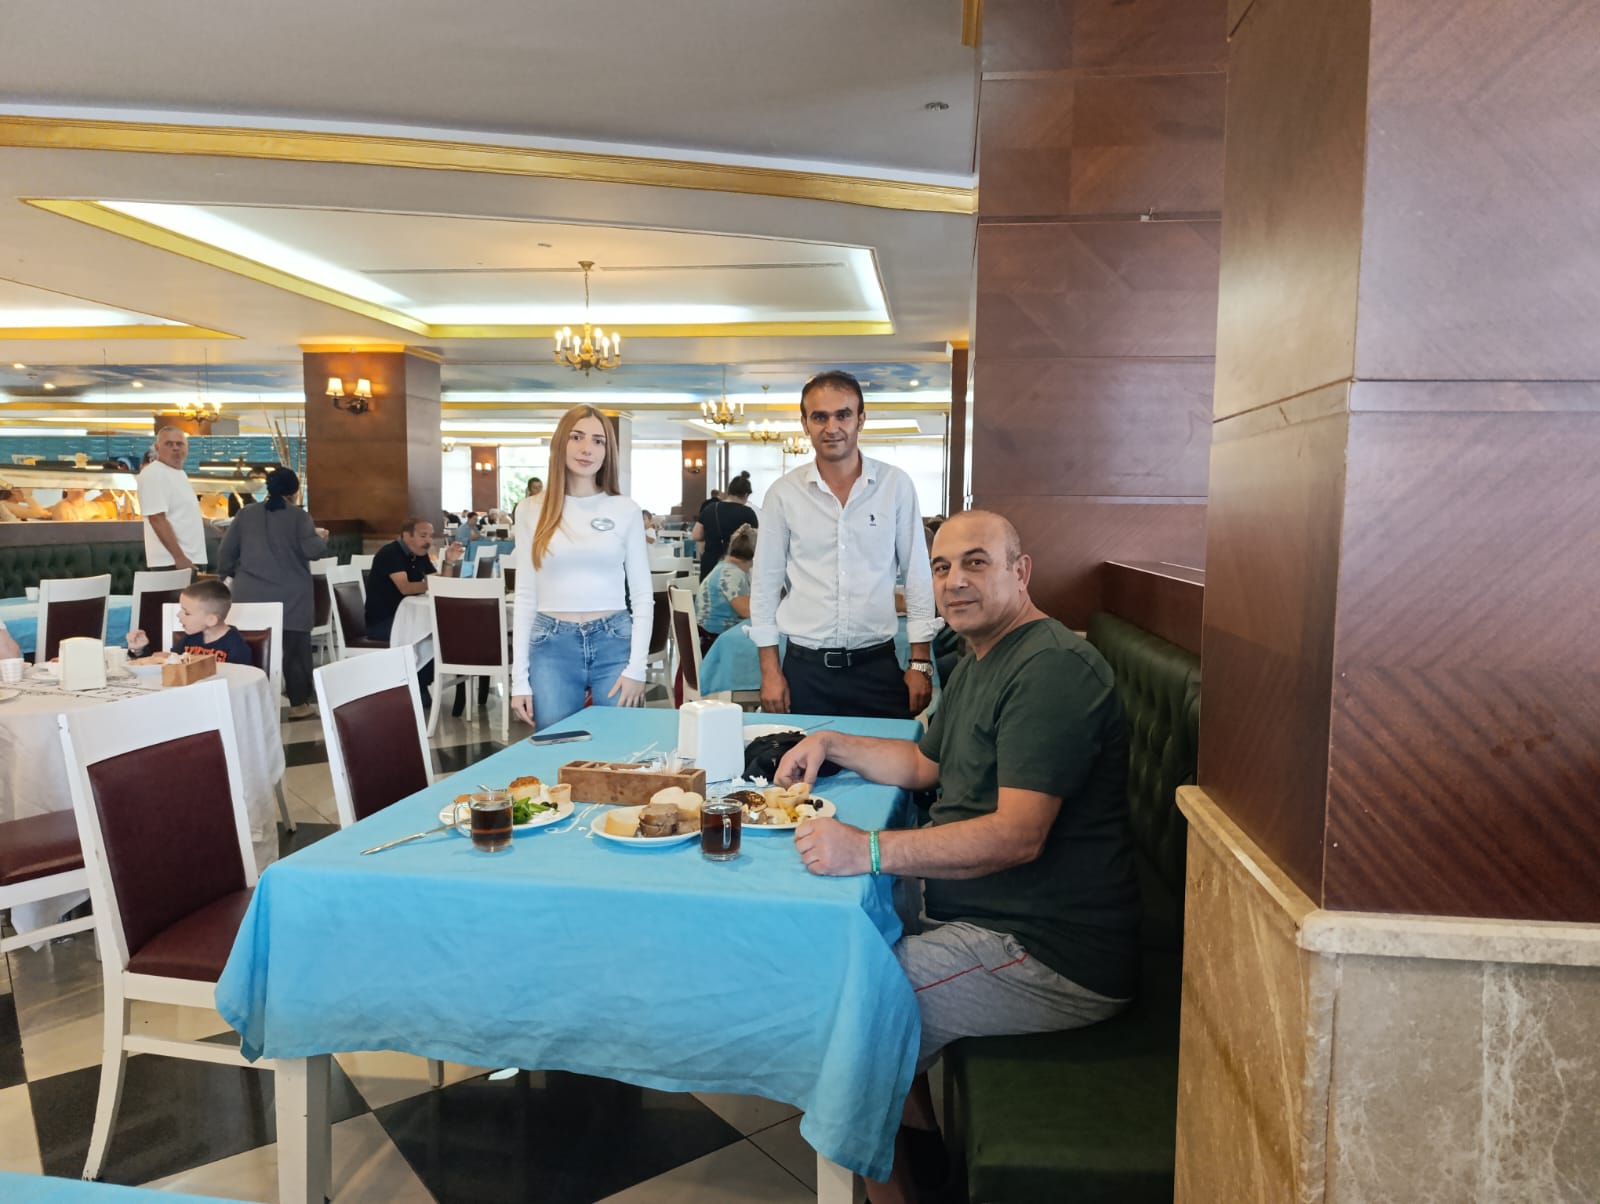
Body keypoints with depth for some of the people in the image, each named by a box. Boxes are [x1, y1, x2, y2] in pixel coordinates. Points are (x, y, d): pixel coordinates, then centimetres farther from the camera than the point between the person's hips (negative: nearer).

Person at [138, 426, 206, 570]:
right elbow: (157, 519, -19)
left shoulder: (179, 473, 17)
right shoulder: (154, 474, -11)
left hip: (190, 559, 9)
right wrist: (179, 557, -23)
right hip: (171, 562, -9)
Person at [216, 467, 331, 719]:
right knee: (295, 648, 4)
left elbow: (226, 551, 8)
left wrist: (227, 574, 24)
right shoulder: (299, 516, -4)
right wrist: (322, 537, 9)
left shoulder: (245, 514, 8)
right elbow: (314, 551, -12)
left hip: (250, 596, 4)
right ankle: (299, 703, 7)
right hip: (289, 598, -3)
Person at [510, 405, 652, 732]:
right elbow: (525, 596, 5)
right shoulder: (534, 512, 4)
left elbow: (642, 594, 3)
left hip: (614, 643, 0)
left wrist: (636, 667, -6)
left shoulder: (625, 510, 2)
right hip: (551, 646, 0)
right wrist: (519, 677, 1)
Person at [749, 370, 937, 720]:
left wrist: (920, 662, 0)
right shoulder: (783, 493, -1)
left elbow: (917, 576, 2)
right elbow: (765, 584, 3)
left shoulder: (896, 485, -2)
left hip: (878, 664, 0)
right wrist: (770, 670, 1)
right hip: (806, 668, 0)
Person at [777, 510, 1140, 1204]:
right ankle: (921, 1132, 26)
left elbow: (1019, 835, -28)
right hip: (983, 914, 11)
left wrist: (869, 851, -33)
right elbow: (924, 765, 26)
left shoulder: (1052, 669, -19)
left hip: (1053, 959, -11)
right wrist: (830, 744, 12)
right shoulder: (979, 664, 15)